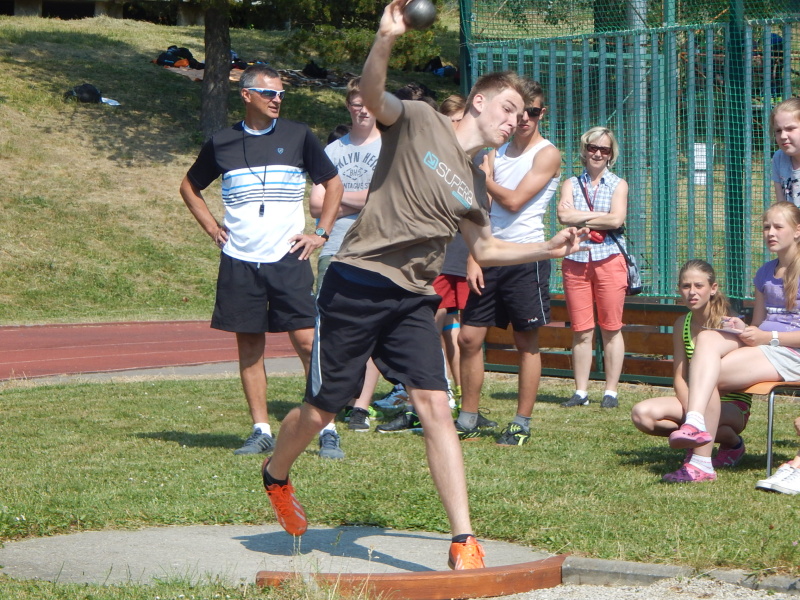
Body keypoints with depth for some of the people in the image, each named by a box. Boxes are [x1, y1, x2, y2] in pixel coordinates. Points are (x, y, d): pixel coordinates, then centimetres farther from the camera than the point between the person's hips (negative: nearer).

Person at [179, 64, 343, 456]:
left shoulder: (298, 136, 3)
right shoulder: (222, 143, 5)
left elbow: (333, 184, 13)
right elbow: (189, 187, 21)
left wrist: (320, 233, 5)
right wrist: (211, 227, 10)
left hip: (288, 258, -2)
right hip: (239, 261, 2)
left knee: (306, 340, -8)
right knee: (249, 345, 4)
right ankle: (261, 431, 11)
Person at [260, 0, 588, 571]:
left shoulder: (474, 185, 15)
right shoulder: (419, 122, -2)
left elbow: (485, 248, 29)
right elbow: (371, 94, -21)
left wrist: (549, 248, 19)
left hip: (412, 302, 5)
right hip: (356, 285, -5)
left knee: (435, 405, -11)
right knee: (321, 410, 3)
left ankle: (464, 541, -13)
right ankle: (276, 476, 37)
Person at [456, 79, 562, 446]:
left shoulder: (547, 154, -3)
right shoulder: (497, 153, 15)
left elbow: (514, 201, -13)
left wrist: (481, 177, 0)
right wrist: (473, 259, 1)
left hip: (526, 257, -6)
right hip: (491, 256, 6)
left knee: (527, 343, 1)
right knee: (469, 337, 3)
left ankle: (522, 425, 6)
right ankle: (468, 421, 12)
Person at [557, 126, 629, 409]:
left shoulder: (618, 184, 7)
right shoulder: (571, 184, 12)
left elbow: (616, 219, -9)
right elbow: (564, 215, -6)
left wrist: (580, 218, -4)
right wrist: (599, 216, -8)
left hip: (609, 259, -2)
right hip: (576, 261, 2)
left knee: (611, 329, -1)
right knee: (581, 331, 2)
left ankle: (611, 392, 4)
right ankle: (581, 391, 7)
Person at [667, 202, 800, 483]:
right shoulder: (766, 273, 20)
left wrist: (768, 337, -15)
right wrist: (744, 329, 1)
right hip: (760, 343, 7)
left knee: (710, 376, -24)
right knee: (707, 338, -24)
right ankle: (695, 421, -39)